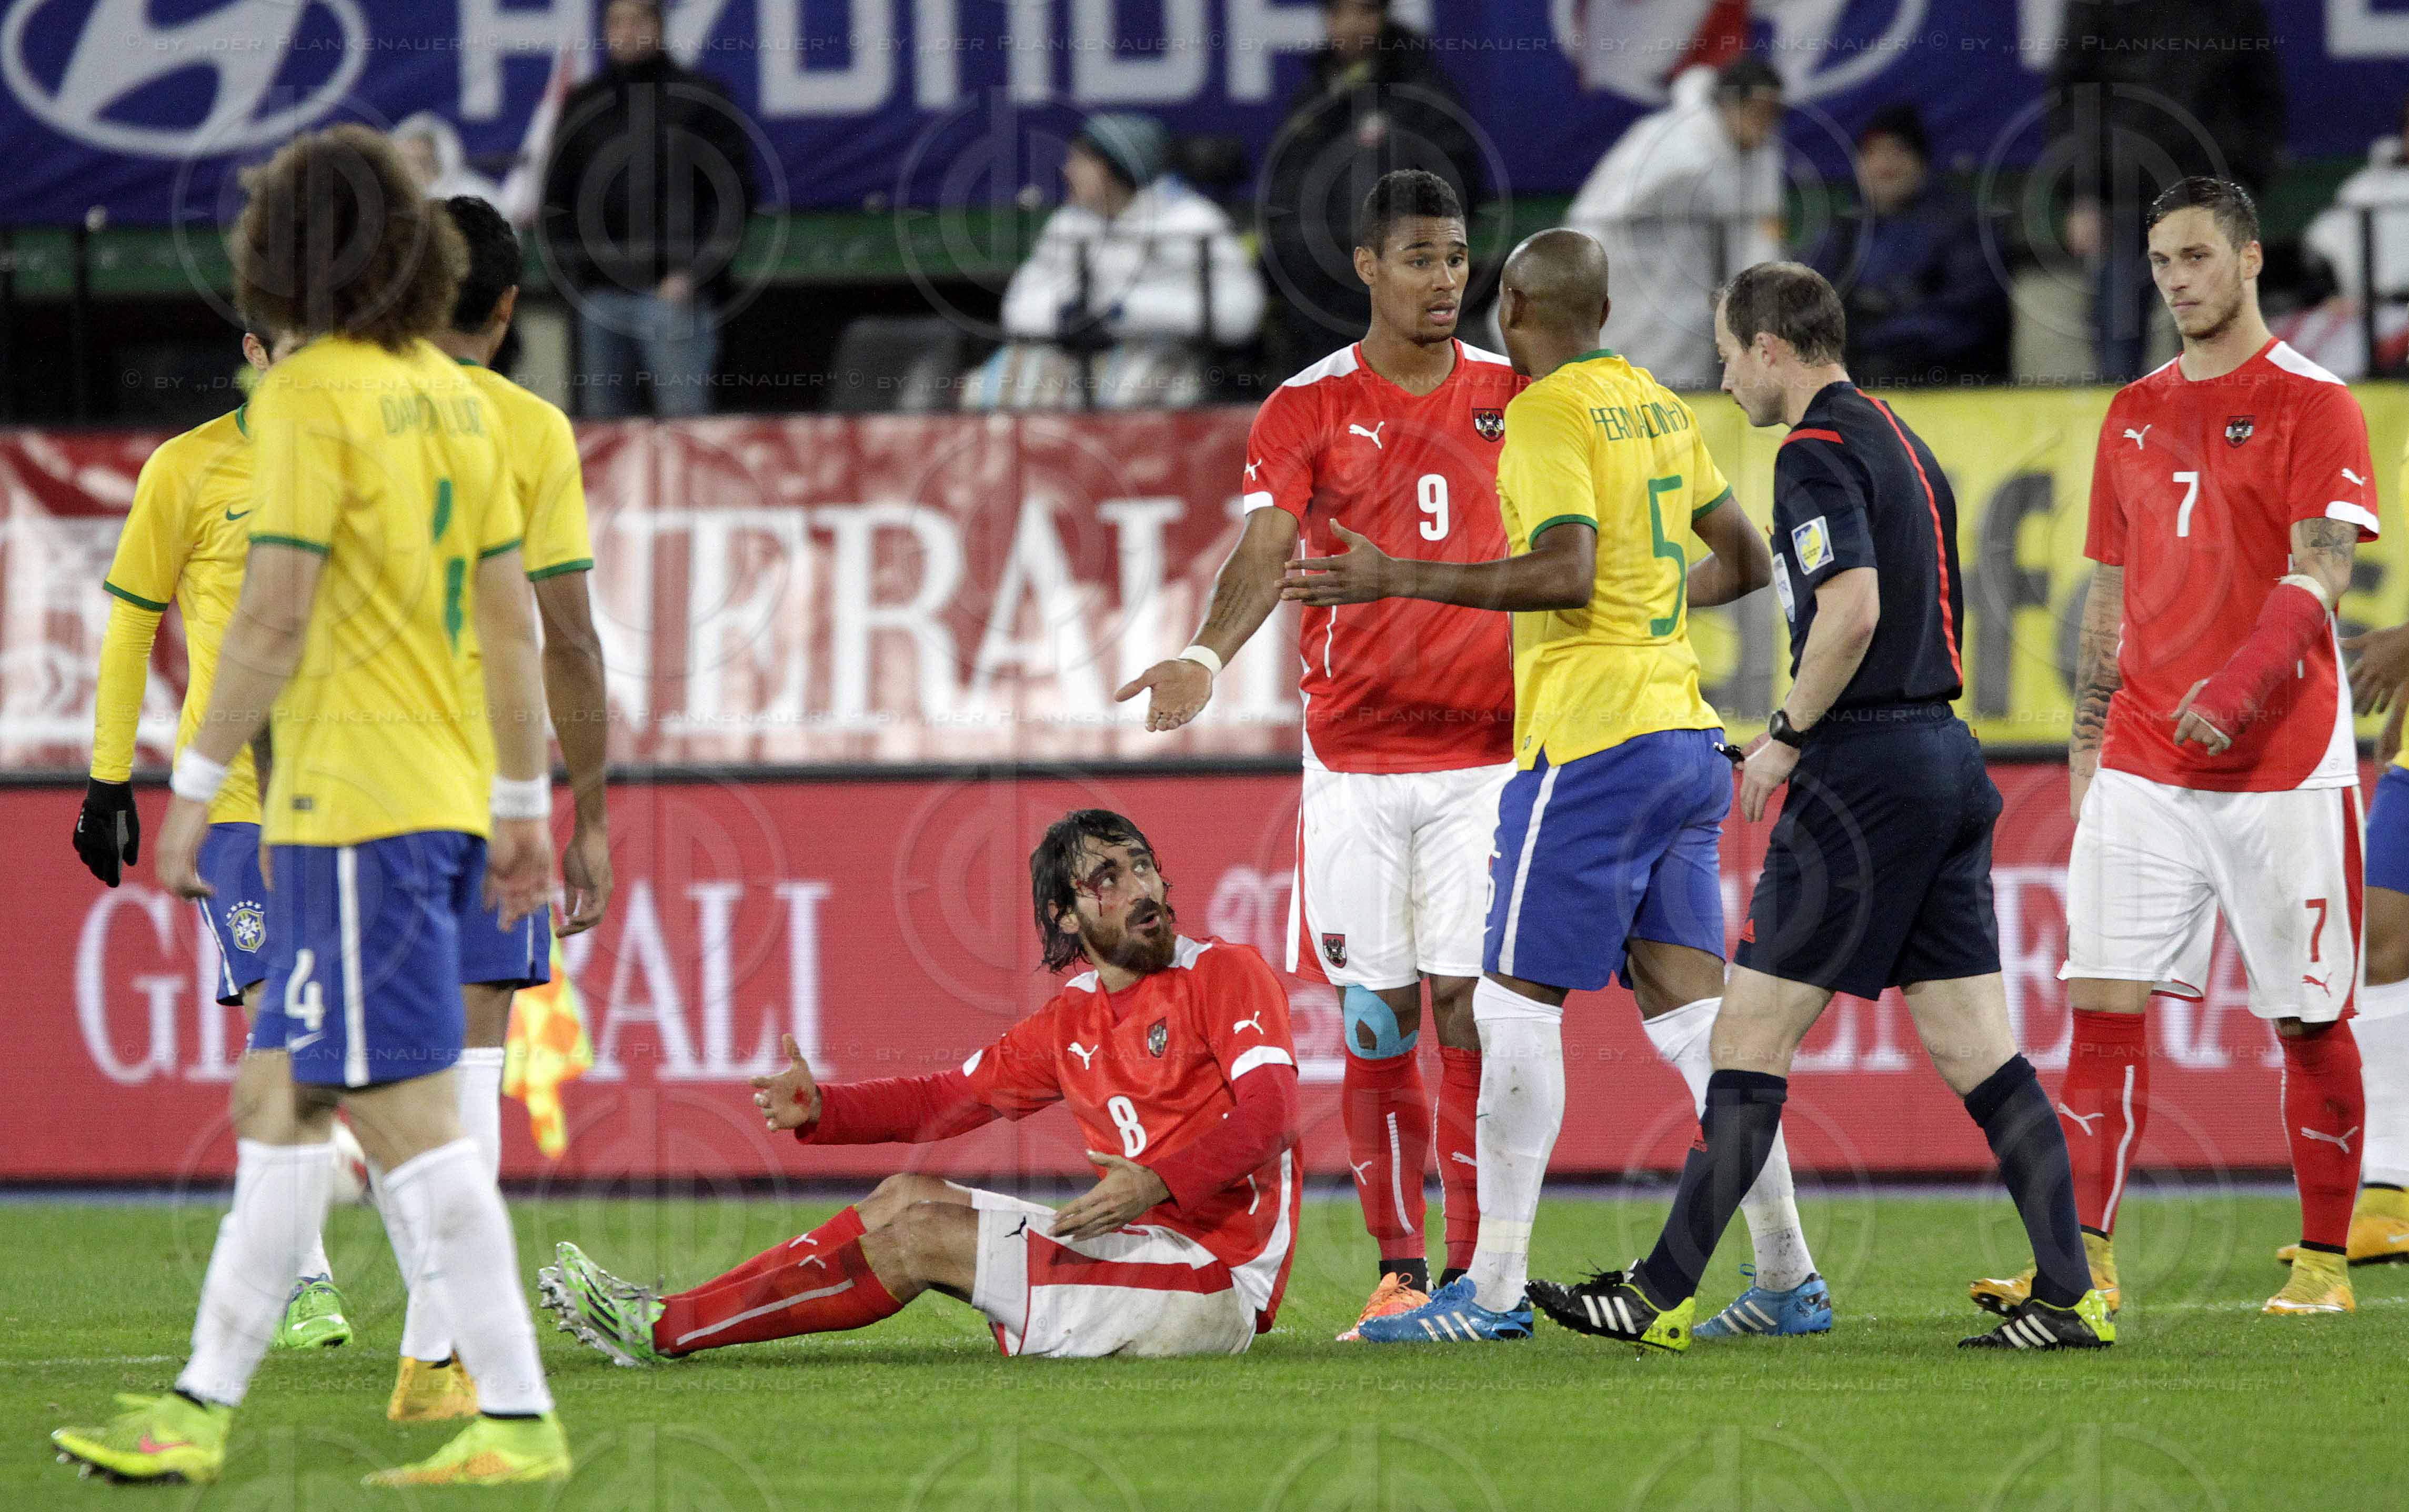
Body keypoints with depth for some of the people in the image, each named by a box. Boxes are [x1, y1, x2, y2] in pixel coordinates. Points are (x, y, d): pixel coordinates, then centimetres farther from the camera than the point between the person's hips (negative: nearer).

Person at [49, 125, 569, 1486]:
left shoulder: (313, 395, -11)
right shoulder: (455, 397, 12)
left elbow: (273, 618, -16)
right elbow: (512, 618, 14)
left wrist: (198, 788, -9)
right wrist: (525, 803, 20)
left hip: (353, 806, -9)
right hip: (443, 798, 9)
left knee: (408, 1112, -8)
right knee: (280, 1104, 14)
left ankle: (520, 1419, -9)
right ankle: (204, 1409, 18)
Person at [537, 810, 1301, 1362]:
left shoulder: (1225, 974, -6)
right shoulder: (1072, 1020, 15)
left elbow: (1269, 1116, -19)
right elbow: (947, 1097, 19)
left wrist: (1157, 1183, -32)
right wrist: (818, 1108, 5)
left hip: (1212, 1276, -7)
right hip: (1139, 1247, 7)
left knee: (919, 1238, -10)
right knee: (907, 1196, 4)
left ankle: (663, 1329, -6)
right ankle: (668, 1315, 2)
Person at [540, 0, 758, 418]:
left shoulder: (699, 97, 4)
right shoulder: (583, 105, 15)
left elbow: (736, 194, -1)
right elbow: (557, 198, 19)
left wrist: (691, 276, -10)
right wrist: (570, 270, 6)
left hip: (676, 293, -4)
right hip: (601, 296, 4)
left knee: (683, 419, -11)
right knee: (604, 426, 4)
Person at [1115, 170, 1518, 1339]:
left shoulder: (1516, 397, 7)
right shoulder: (1308, 409, 1)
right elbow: (1263, 553, -11)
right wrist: (1208, 654, -29)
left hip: (1487, 751, 0)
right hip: (1354, 756, 0)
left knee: (1469, 1009, -5)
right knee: (1376, 1018, 0)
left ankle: (1474, 1270, -1)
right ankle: (1398, 1271, 8)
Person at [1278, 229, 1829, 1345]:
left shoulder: (1548, 415, -9)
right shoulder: (1657, 407, 16)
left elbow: (1566, 571, -22)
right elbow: (1745, 560, 22)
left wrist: (1400, 580, -19)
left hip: (1591, 740, -8)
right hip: (1684, 736, 8)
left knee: (1517, 1002, -4)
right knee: (1688, 1009, 7)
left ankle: (1495, 1291, -5)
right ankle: (1787, 1275, 3)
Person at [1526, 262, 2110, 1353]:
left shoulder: (1818, 453, -11)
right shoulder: (1902, 446, 18)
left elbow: (1854, 607, -25)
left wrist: (1786, 734, -13)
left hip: (1863, 772, -9)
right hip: (1947, 762, 9)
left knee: (1751, 1039, -4)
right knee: (1977, 1050, 5)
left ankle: (1661, 1298, -1)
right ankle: (2071, 1295, -2)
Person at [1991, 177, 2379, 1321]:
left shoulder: (2311, 403, -3)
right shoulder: (2134, 415, 14)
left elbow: (2319, 575, -14)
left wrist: (2239, 684, -28)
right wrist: (2088, 742, 14)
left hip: (2283, 765, -5)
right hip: (2144, 765, 5)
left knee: (2309, 1017, 1)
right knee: (2102, 1000, -6)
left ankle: (2324, 1261, 11)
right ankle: (2084, 1258, -7)